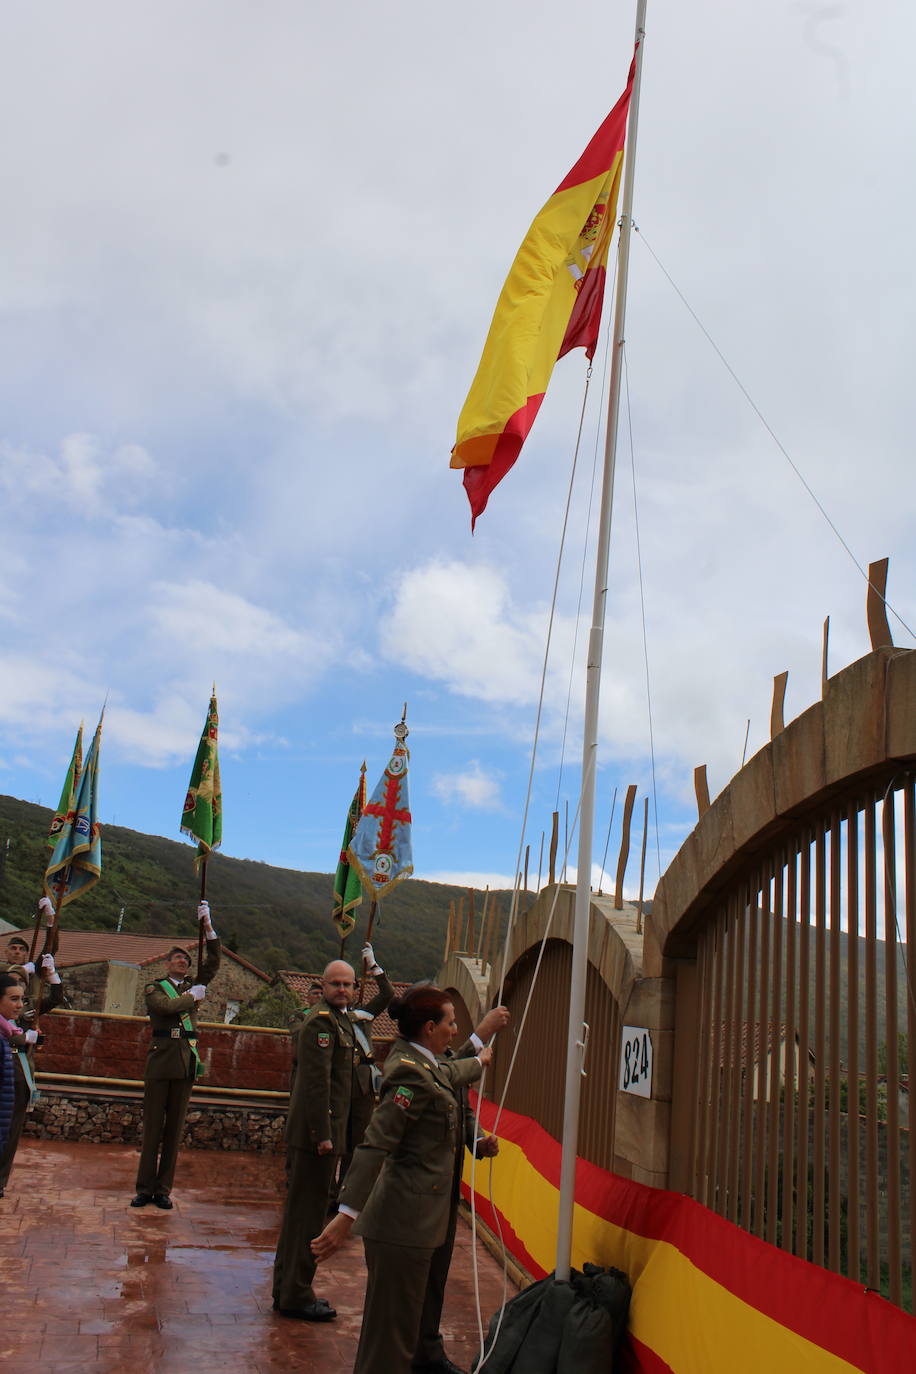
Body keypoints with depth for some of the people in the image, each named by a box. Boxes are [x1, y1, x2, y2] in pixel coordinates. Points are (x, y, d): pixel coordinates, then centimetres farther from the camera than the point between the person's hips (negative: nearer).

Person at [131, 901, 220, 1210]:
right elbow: (166, 1006, -13)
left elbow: (214, 961, 10)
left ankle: (163, 1189, 9)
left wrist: (208, 925, 3)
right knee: (153, 1126, 0)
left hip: (187, 1060, 3)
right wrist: (192, 997, 0)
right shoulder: (154, 988, 8)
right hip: (161, 1058, -3)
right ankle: (145, 1188, 7)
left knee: (175, 1127, 4)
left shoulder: (193, 985, 18)